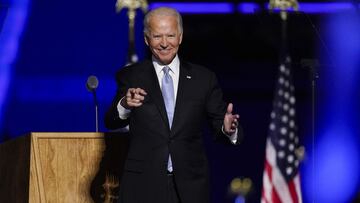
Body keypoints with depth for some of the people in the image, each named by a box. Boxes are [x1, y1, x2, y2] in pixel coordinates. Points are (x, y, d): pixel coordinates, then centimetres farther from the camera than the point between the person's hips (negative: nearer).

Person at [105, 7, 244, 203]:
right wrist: (124, 105, -26)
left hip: (189, 187, 1)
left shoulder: (204, 78, 6)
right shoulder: (130, 77, 4)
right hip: (143, 186, -1)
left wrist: (228, 128, -19)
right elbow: (111, 122, -4)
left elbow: (219, 124, 5)